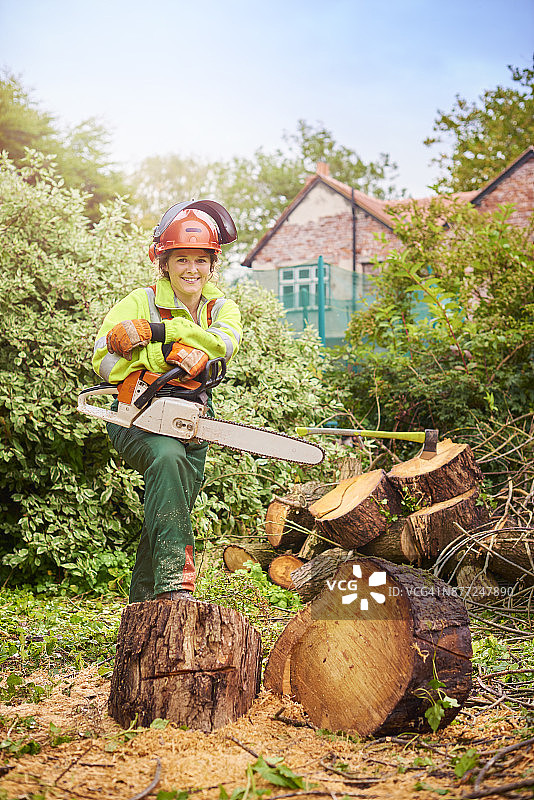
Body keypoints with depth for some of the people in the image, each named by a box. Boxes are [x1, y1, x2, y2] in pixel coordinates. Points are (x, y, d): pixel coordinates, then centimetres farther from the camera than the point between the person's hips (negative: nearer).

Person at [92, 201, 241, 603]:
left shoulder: (222, 308, 6)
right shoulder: (142, 301, -5)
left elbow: (223, 343, -18)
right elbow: (105, 361, -16)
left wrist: (152, 331, -26)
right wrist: (170, 352, -29)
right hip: (138, 419, -5)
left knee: (169, 512, 9)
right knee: (167, 457, -35)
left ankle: (142, 608, 25)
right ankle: (175, 582, -40)